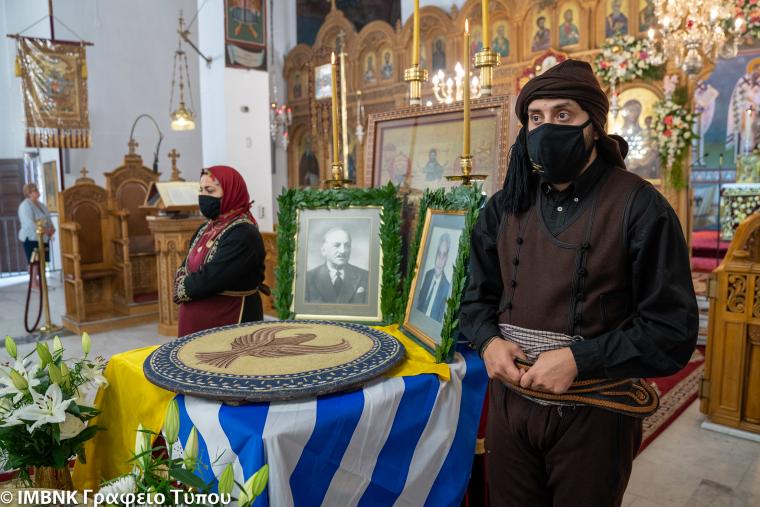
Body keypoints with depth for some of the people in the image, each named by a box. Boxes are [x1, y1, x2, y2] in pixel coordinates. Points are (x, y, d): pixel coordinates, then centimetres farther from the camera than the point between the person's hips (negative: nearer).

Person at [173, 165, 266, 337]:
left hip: (228, 322, -8)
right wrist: (190, 283, -12)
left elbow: (211, 279, -22)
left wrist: (183, 289, -5)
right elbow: (185, 268, 9)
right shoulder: (206, 229, 10)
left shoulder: (243, 234, -18)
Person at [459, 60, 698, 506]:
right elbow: (477, 293, 10)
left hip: (593, 413, -4)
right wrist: (489, 341, -10)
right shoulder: (507, 206, 5)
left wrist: (578, 360, -22)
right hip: (510, 402, 4)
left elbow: (673, 327, -13)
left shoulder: (639, 207, -11)